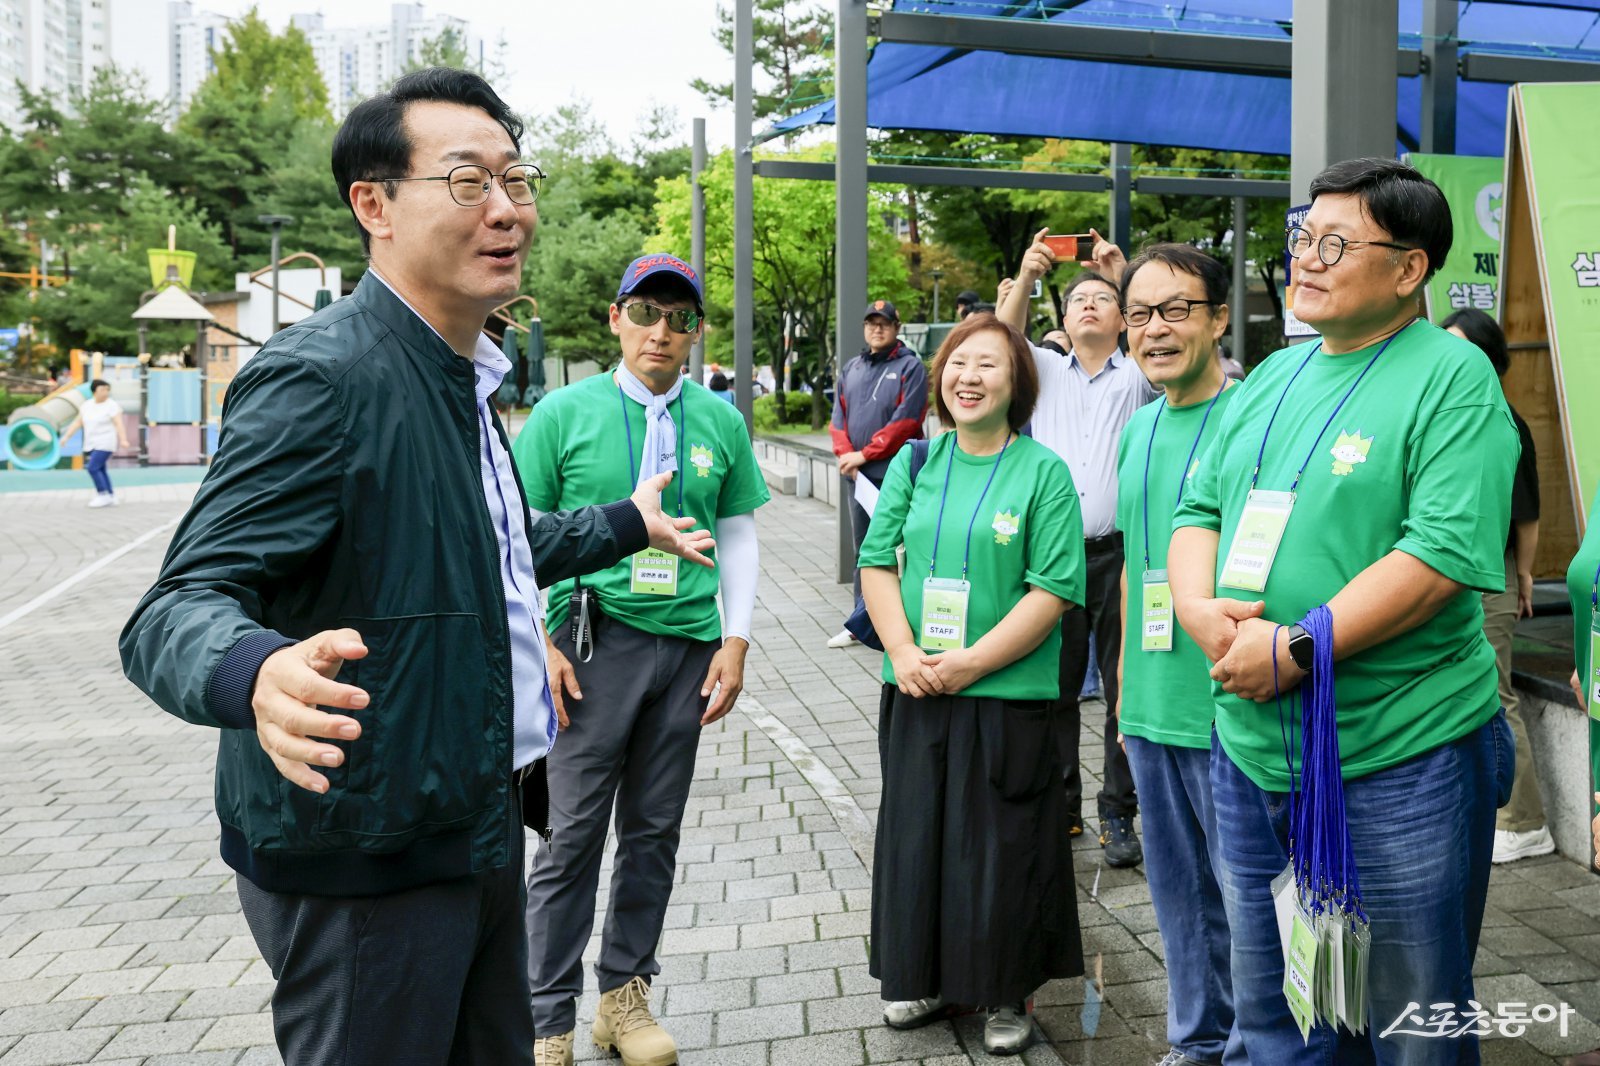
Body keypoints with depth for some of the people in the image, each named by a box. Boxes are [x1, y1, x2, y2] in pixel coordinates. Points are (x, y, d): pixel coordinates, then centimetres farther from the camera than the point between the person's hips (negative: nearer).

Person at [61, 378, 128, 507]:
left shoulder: (112, 405, -12)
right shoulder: (87, 405, 7)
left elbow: (119, 424, -21)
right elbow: (77, 422, 9)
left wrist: (123, 440, -34)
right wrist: (65, 437, 1)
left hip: (105, 443, -7)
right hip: (93, 444, 7)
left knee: (93, 468, -14)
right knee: (100, 471, 8)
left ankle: (104, 496, -5)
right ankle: (111, 498, 14)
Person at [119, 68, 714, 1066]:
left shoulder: (460, 378, 10)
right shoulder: (319, 376, -20)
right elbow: (179, 608, -25)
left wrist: (629, 523, 32)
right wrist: (260, 676, -46)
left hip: (480, 826, 9)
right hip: (364, 861, -9)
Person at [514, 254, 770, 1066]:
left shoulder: (719, 419, 6)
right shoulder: (565, 412, -1)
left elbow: (739, 534, 11)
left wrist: (736, 640, 4)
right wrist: (538, 643, -7)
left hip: (689, 645, 3)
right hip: (594, 640, -3)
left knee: (655, 830, 11)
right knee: (574, 833, 1)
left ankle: (624, 994, 28)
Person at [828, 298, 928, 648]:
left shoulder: (910, 366, -3)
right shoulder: (851, 369, 16)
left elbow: (906, 420, -12)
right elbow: (839, 416, 13)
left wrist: (865, 454, -13)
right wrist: (846, 454, -5)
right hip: (856, 474, 6)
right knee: (863, 549, 13)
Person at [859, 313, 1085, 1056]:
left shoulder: (1044, 473, -6)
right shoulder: (915, 462, 7)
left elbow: (1053, 591, -12)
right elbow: (877, 562, 6)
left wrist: (970, 663, -17)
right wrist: (903, 652, -9)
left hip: (1008, 696, -4)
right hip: (916, 691, 4)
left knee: (1002, 848, 6)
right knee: (917, 834, 14)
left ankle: (1006, 995, 26)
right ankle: (925, 977, 33)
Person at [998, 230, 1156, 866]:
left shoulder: (1138, 376, 10)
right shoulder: (1046, 371, 15)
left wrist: (1126, 277, -11)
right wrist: (1027, 276, -12)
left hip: (1120, 551, -1)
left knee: (1124, 687, 2)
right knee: (1055, 687, 6)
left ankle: (1118, 814, 12)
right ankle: (1059, 807, 18)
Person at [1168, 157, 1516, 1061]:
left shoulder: (1453, 378, -9)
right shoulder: (1272, 378, 12)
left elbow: (1445, 553, -20)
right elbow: (1199, 511, 12)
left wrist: (1295, 649, -22)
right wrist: (1200, 609, -9)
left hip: (1399, 761, -6)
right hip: (1251, 753, 6)